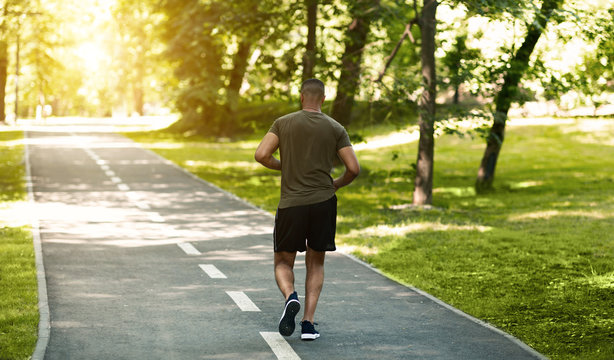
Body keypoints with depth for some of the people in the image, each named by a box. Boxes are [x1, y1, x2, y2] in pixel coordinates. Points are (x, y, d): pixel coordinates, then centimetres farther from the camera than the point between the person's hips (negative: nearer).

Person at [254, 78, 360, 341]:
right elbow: (353, 168, -3)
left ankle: (290, 297, -19)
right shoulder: (335, 129, 3)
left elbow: (261, 155, -8)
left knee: (283, 263, 13)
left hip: (291, 204, -1)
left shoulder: (283, 123, 1)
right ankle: (308, 323, 5)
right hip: (323, 202, 1)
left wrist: (283, 166, 11)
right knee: (315, 264, 15)